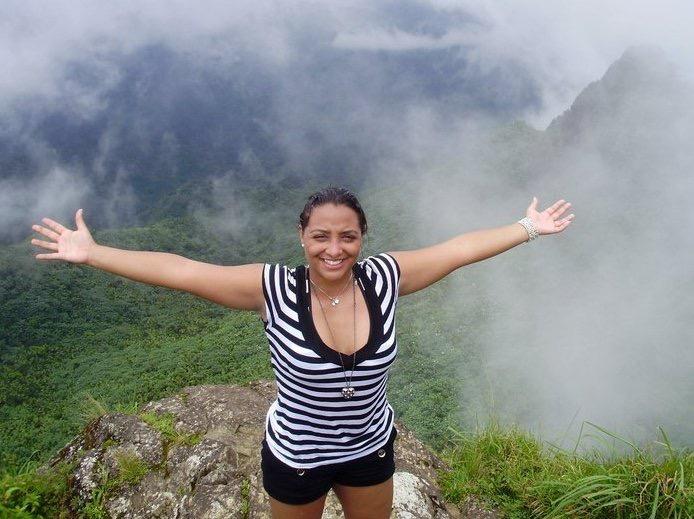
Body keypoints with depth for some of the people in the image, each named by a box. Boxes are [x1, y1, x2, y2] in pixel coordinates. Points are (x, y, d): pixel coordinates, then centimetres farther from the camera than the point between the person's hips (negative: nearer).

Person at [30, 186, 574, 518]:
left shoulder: (383, 279, -17)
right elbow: (182, 271, -26)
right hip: (295, 457, -2)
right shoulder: (275, 289, -25)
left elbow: (458, 249, -10)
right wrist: (91, 253, -26)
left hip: (372, 448, 3)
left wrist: (527, 229, -5)